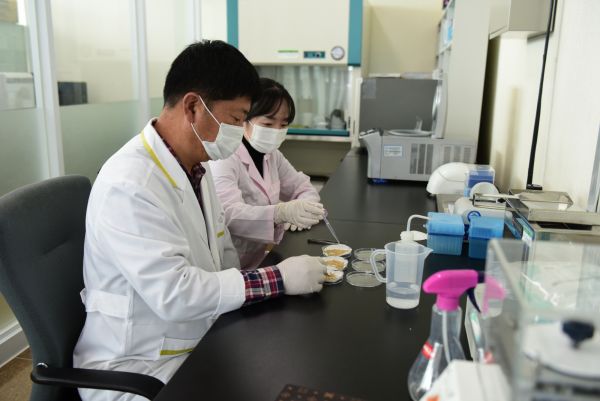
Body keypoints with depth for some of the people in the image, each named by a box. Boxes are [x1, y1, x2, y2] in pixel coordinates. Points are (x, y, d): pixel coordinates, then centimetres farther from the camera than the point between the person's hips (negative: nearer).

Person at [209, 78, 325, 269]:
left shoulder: (271, 155, 8)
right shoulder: (224, 158, -15)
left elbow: (303, 188, 11)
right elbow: (228, 213, -29)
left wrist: (302, 212, -12)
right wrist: (281, 213, -46)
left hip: (261, 260, 7)